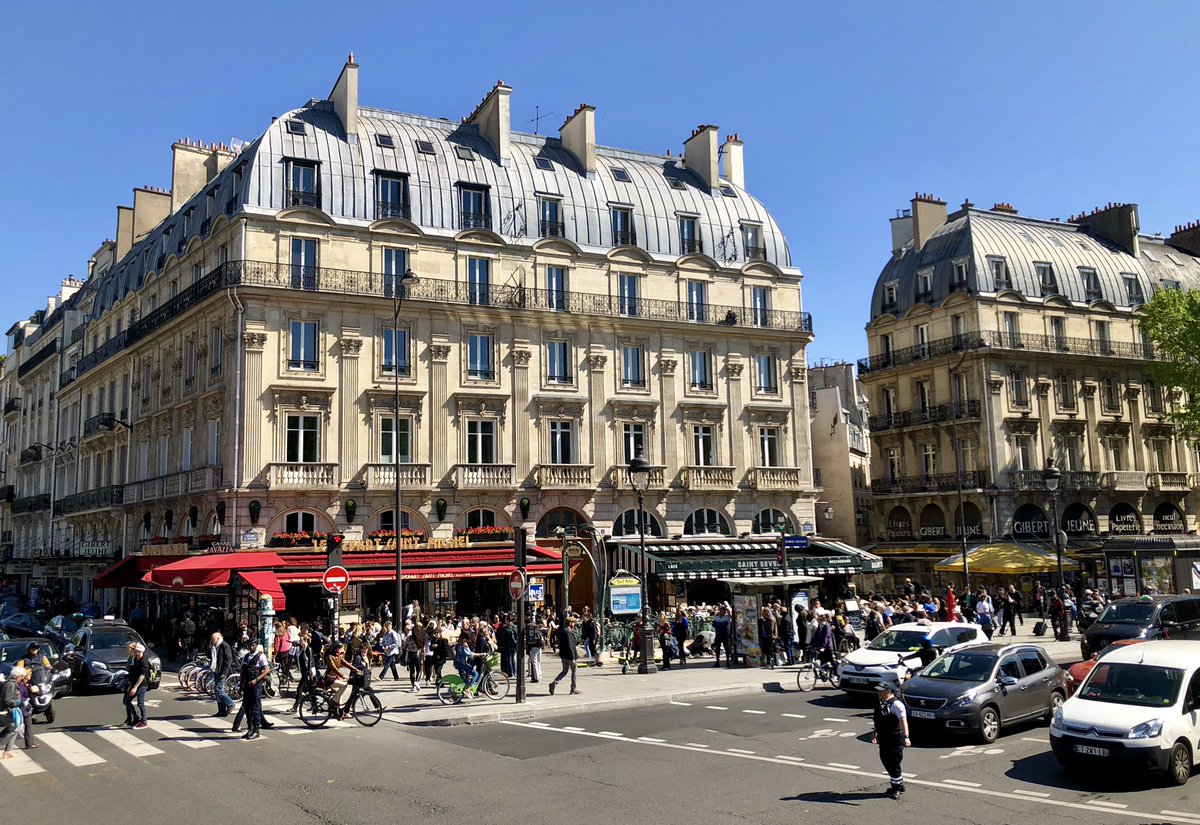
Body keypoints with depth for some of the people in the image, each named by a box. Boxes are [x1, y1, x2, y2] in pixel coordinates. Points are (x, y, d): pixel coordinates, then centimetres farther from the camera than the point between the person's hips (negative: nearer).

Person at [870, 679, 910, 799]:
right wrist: (874, 733, 27)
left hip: (895, 739, -9)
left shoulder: (896, 704, -18)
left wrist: (906, 737, -35)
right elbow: (877, 720, 22)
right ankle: (899, 784, 32)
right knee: (886, 761, 15)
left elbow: (903, 721, -26)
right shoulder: (881, 703, 10)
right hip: (884, 739, 9)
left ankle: (896, 788, 13)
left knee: (893, 764, -1)